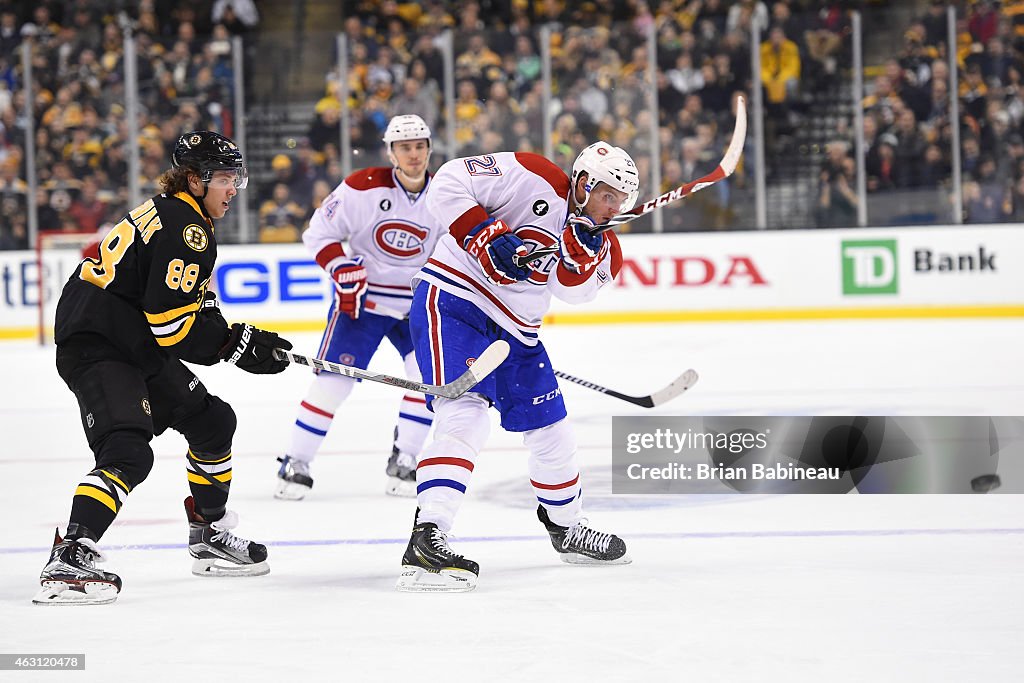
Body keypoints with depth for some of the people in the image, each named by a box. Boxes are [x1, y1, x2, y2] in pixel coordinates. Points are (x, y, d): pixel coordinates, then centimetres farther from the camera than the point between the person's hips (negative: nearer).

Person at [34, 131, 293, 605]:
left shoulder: (174, 214, 15)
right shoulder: (183, 228, -18)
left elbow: (195, 307, 21)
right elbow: (173, 323, -23)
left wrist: (231, 335, 6)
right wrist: (239, 344, -12)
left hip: (138, 347, 11)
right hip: (95, 347, -11)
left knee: (213, 422, 19)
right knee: (127, 453, -26)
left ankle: (210, 536, 32)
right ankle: (68, 560, -32)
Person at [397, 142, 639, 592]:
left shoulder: (600, 246, 8)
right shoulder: (532, 177, -14)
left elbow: (572, 289, -10)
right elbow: (448, 185, -18)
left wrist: (581, 248, -26)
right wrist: (487, 238, -26)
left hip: (515, 331, 8)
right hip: (454, 301, -8)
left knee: (551, 429, 15)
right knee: (465, 416, -25)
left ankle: (566, 527, 39)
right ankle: (424, 543, -34)